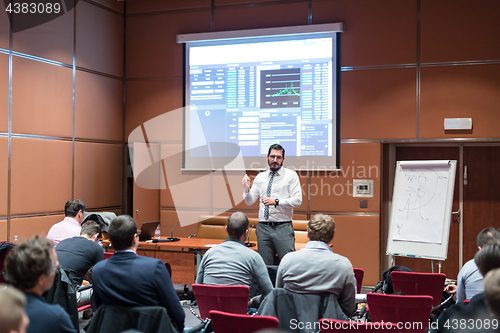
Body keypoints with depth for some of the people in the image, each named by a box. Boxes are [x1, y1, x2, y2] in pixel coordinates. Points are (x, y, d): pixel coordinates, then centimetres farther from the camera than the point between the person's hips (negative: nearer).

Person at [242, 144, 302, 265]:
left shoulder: (291, 175, 3)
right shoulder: (260, 177, 13)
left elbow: (297, 200, -7)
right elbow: (249, 202, 14)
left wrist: (276, 202, -18)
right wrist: (246, 188, -6)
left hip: (283, 227, -3)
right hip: (263, 227, 3)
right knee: (265, 265, 5)